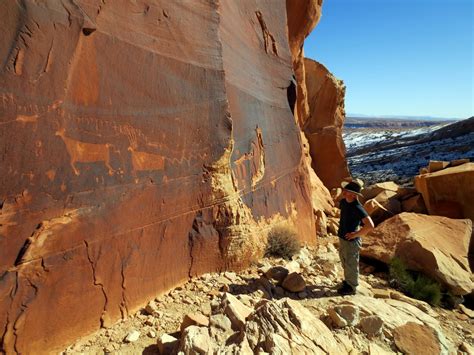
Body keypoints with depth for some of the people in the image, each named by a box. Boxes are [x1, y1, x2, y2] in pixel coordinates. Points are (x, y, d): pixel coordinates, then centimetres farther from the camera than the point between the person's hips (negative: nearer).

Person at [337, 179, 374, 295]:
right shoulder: (343, 202, -4)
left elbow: (370, 225, -35)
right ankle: (347, 281, 48)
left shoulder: (357, 208, -29)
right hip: (342, 238, 8)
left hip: (351, 241, -8)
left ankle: (351, 287, 32)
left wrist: (356, 234, -25)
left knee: (351, 264, 12)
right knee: (345, 262, 26)